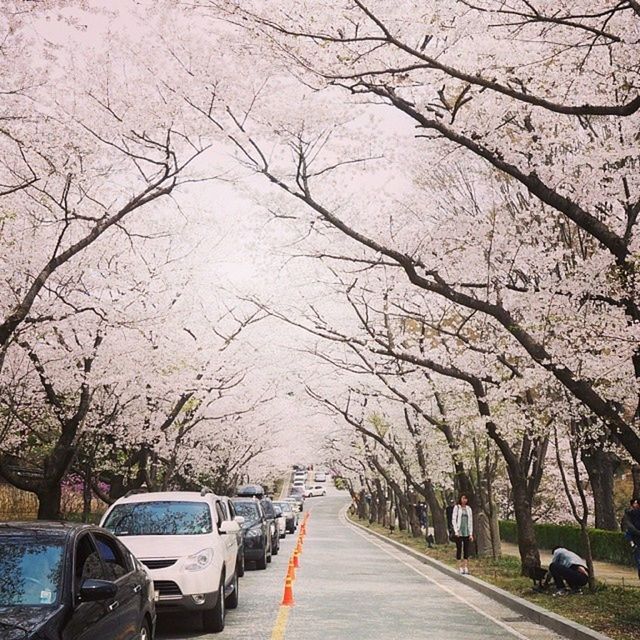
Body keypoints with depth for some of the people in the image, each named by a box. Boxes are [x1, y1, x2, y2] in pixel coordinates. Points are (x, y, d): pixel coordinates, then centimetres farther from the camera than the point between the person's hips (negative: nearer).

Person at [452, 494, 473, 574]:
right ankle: (460, 568, 3)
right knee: (459, 549, -1)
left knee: (466, 550, 3)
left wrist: (471, 534, 7)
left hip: (466, 532, 3)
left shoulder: (469, 509, 10)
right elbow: (453, 520, -3)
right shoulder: (457, 508, 0)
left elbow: (470, 521, 12)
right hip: (459, 532, -3)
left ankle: (466, 568, 7)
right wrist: (456, 531, -11)